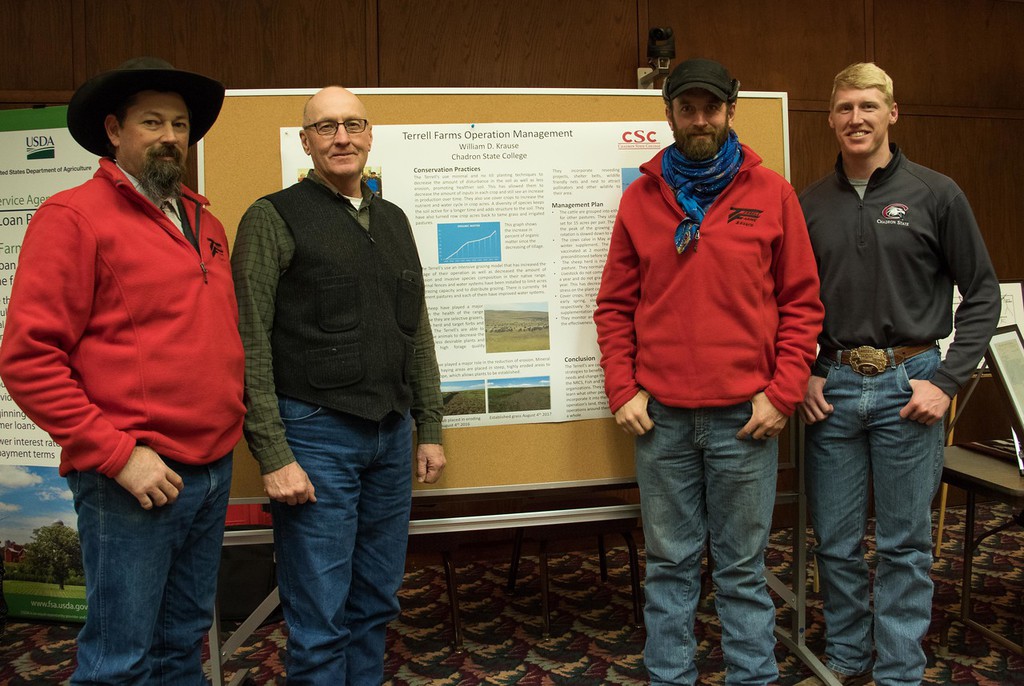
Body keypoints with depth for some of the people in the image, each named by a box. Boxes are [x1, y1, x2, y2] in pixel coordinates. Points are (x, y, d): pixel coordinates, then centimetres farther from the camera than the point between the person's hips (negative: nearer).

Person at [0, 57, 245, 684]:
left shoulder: (205, 223, 13)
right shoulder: (73, 216, -8)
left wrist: (233, 421, 9)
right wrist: (118, 454, -15)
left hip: (214, 470, 7)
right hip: (134, 480, -6)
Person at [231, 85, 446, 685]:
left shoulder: (393, 220, 14)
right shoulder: (275, 218, -4)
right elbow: (250, 346, -9)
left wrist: (430, 429, 13)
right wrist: (273, 455, -14)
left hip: (391, 435, 6)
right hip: (315, 435, -5)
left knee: (376, 602, 15)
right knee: (320, 617, 2)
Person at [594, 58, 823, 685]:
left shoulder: (771, 192, 4)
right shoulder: (641, 198, 8)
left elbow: (802, 302, 4)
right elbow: (616, 306, 9)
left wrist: (782, 393, -4)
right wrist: (622, 390, -1)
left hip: (744, 417, -1)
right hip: (661, 416, 1)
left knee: (743, 565, 9)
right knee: (670, 563, 10)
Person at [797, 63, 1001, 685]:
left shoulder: (935, 194, 1)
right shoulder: (811, 203, 8)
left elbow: (982, 293, 2)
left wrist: (946, 380, -7)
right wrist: (803, 373, 1)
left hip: (907, 386, -2)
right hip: (831, 388, 2)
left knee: (905, 543, 6)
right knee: (835, 541, 10)